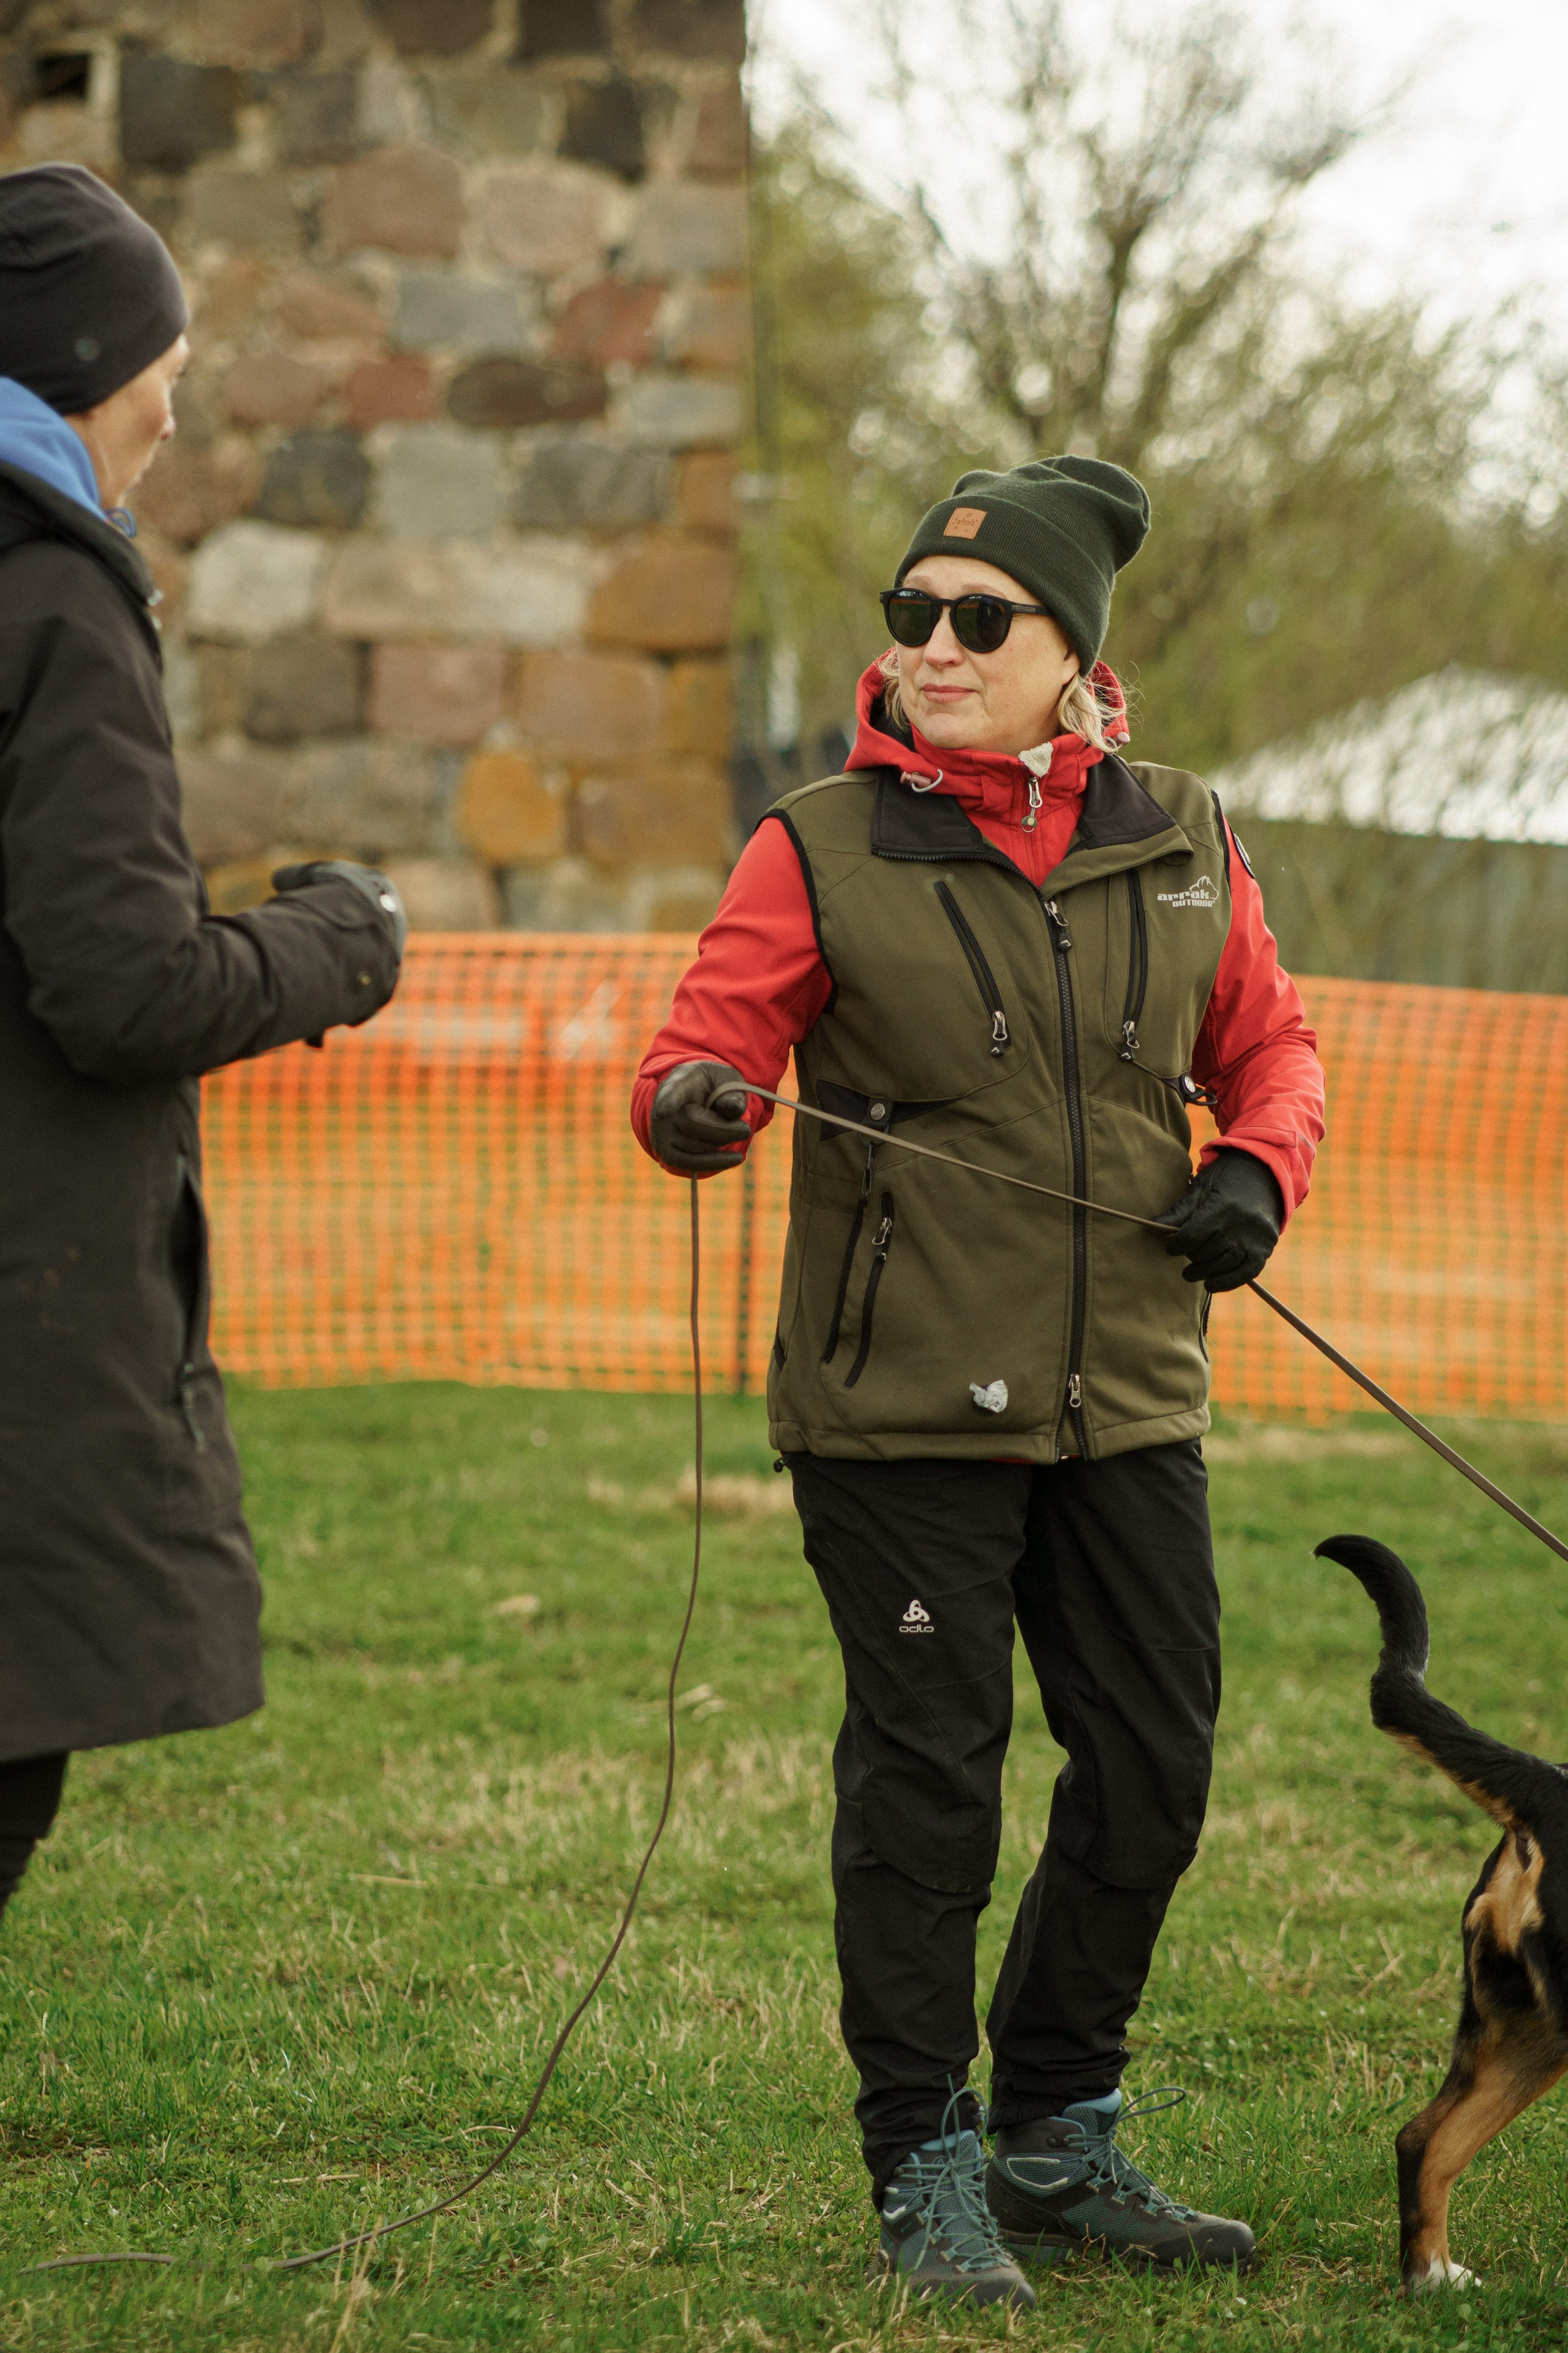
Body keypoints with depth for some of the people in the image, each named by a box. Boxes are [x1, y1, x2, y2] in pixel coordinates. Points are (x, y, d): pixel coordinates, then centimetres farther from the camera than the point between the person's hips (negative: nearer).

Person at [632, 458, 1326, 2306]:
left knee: (1154, 1769, 8)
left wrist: (1258, 1169, -2)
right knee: (926, 1776, -2)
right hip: (901, 1402, -4)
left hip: (1127, 1400, 4)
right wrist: (693, 1103, -31)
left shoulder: (1180, 849, 7)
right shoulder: (825, 854, -3)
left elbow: (1266, 1046, 18)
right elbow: (706, 1047, -7)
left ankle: (1060, 2147, 25)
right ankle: (927, 2172, 10)